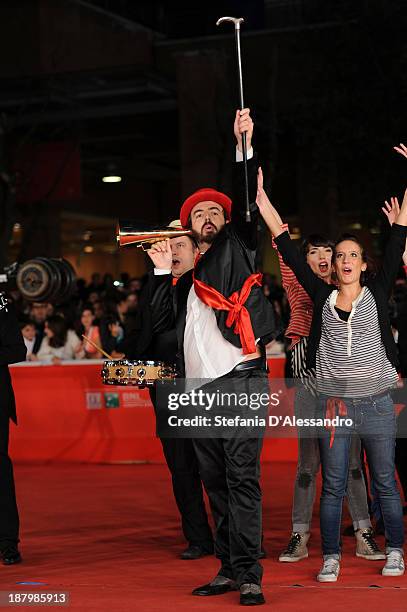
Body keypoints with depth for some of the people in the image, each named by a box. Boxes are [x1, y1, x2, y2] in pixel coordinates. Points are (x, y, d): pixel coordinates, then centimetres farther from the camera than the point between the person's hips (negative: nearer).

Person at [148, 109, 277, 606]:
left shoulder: (237, 248, 10)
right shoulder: (186, 278, 23)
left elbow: (247, 201, -4)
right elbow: (161, 322, 15)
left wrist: (244, 146, -11)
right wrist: (163, 271, 10)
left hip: (239, 378, -6)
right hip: (200, 386, 6)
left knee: (242, 476, -12)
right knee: (215, 480, 8)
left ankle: (248, 574, -13)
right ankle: (228, 568, 13)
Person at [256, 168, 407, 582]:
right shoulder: (323, 296, 5)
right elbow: (289, 251, 4)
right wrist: (261, 199, 2)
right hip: (332, 403, 1)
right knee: (332, 485, 4)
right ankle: (331, 558, 10)